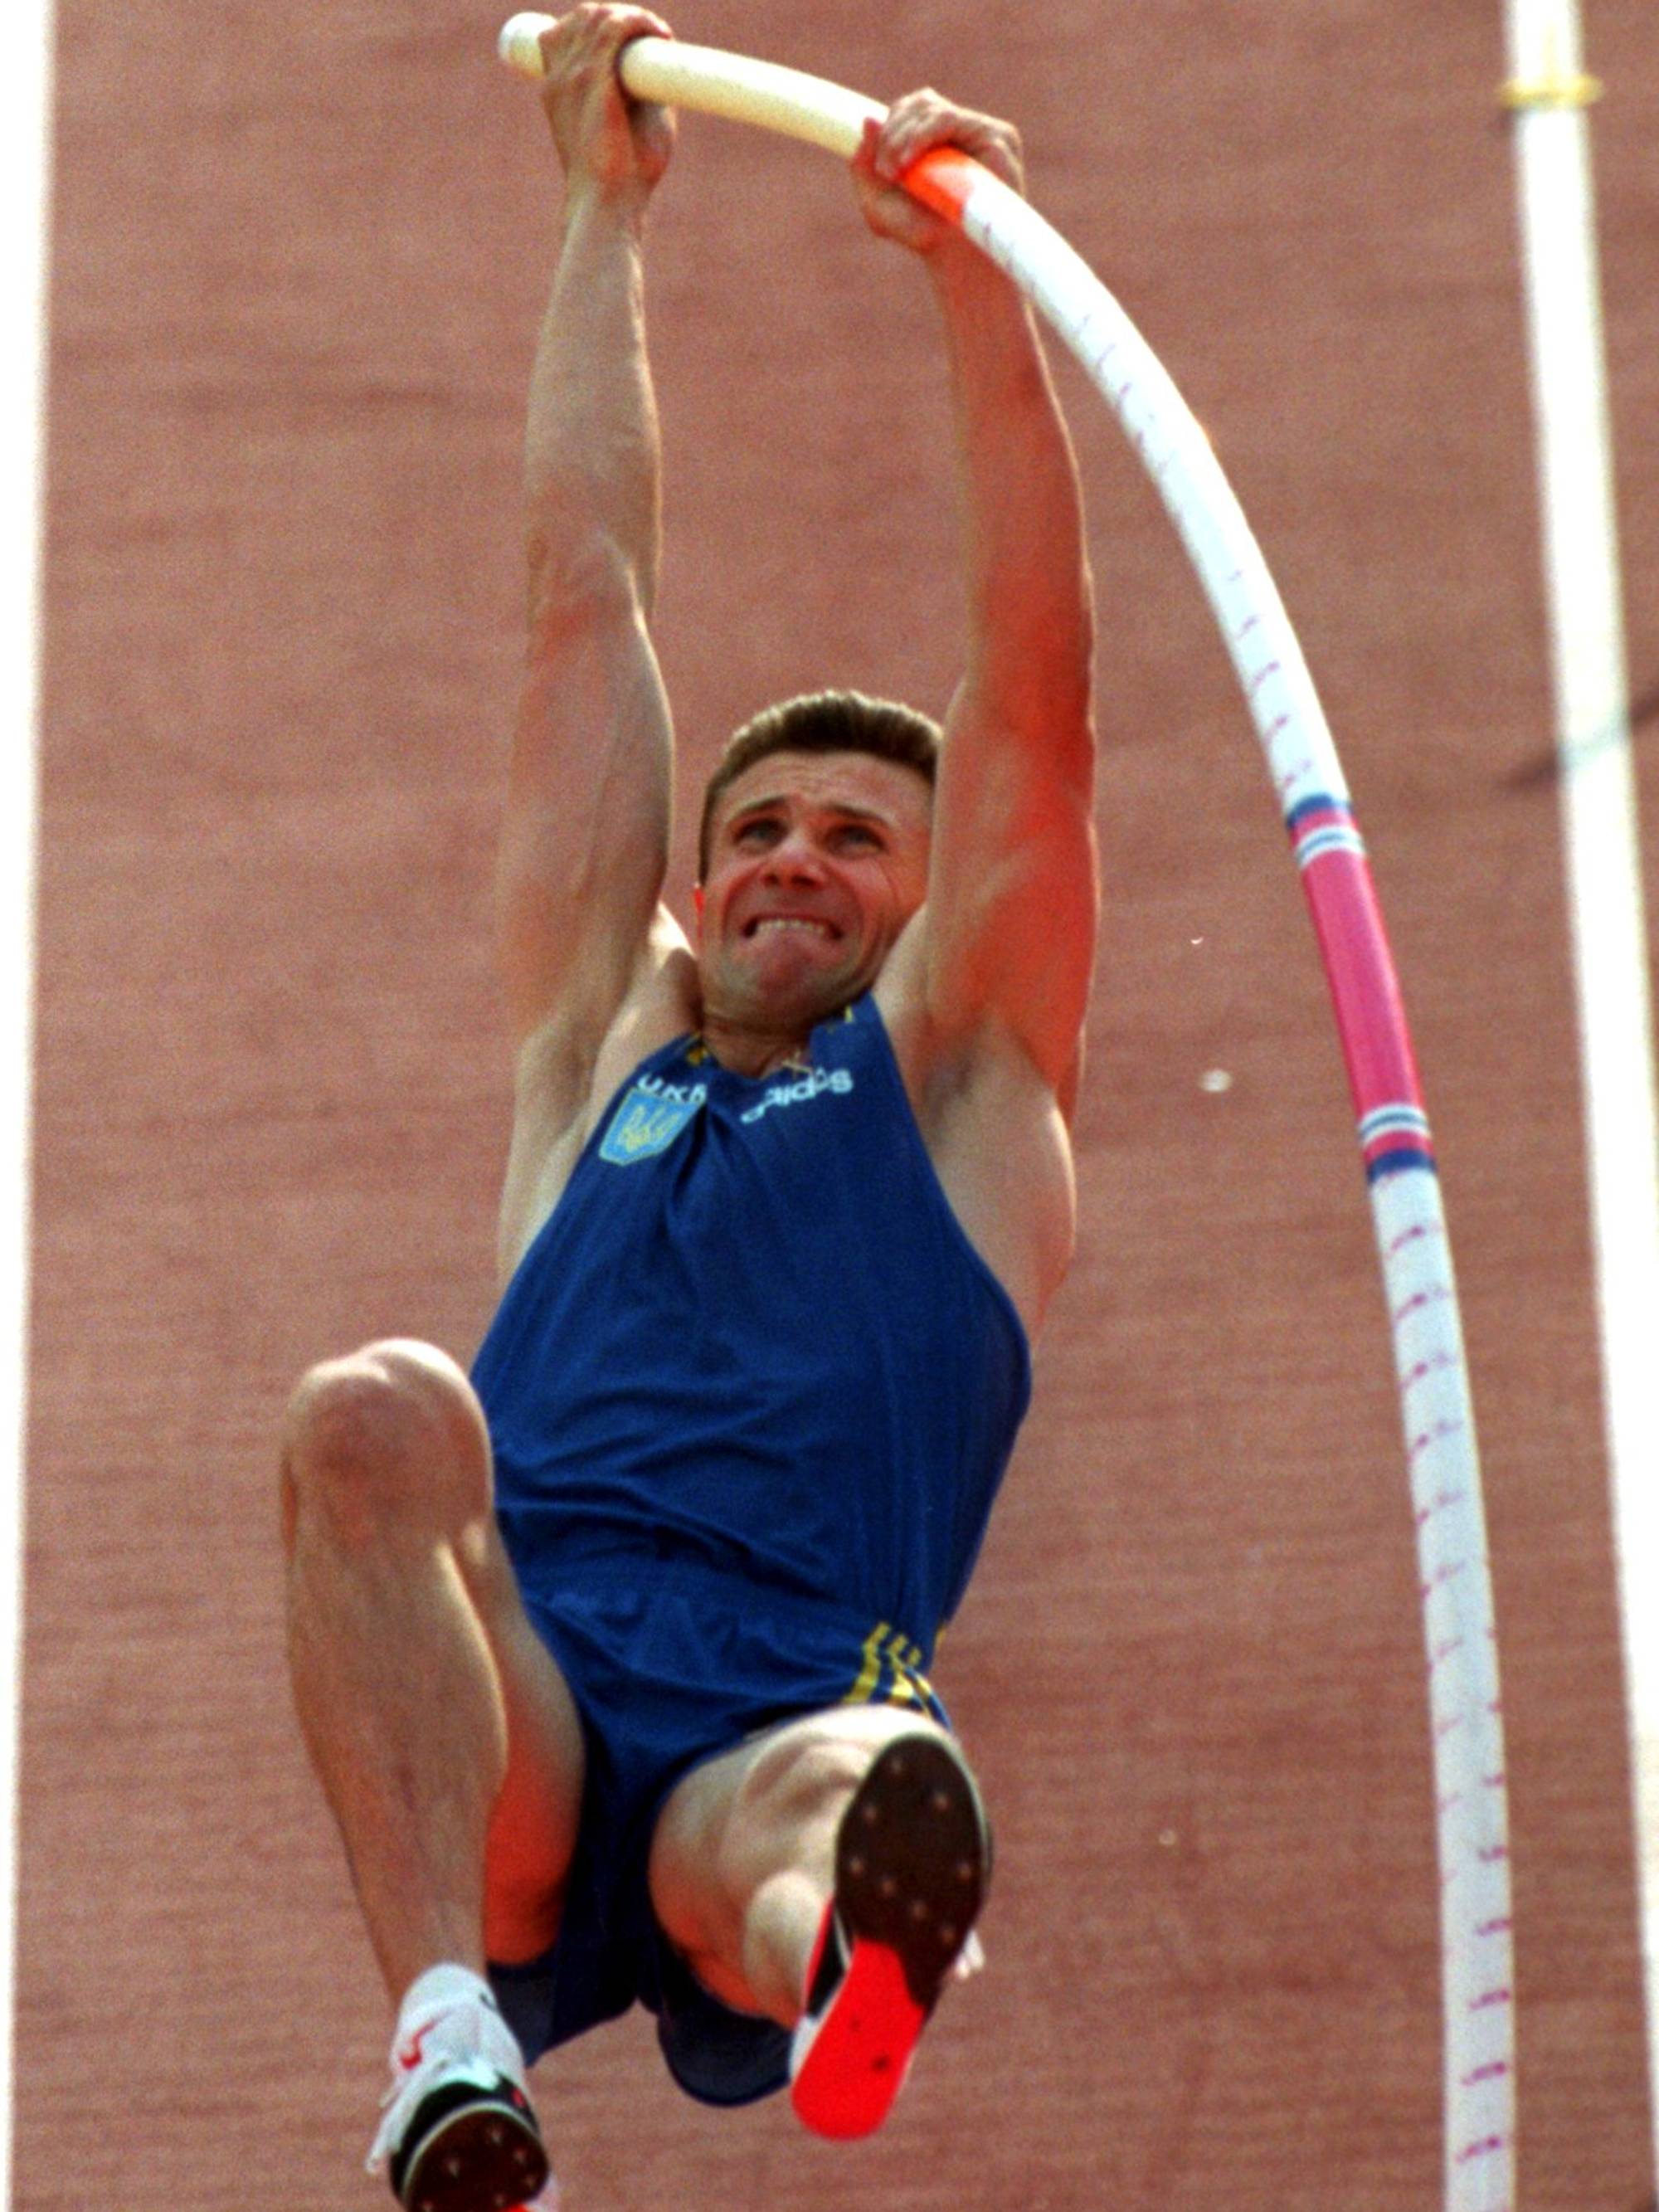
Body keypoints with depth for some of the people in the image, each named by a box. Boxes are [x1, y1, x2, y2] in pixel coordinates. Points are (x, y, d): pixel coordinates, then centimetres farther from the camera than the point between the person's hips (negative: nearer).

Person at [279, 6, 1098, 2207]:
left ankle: (840, 1967, -77)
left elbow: (1039, 679, 15)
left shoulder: (960, 1079, 26)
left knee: (873, 1786, -39)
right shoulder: (607, 1042, 32)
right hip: (510, 1740, 2)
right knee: (374, 1416, -30)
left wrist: (970, 268, 7)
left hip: (775, 1729, -2)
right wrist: (607, 211, 39)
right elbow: (586, 594, 34)